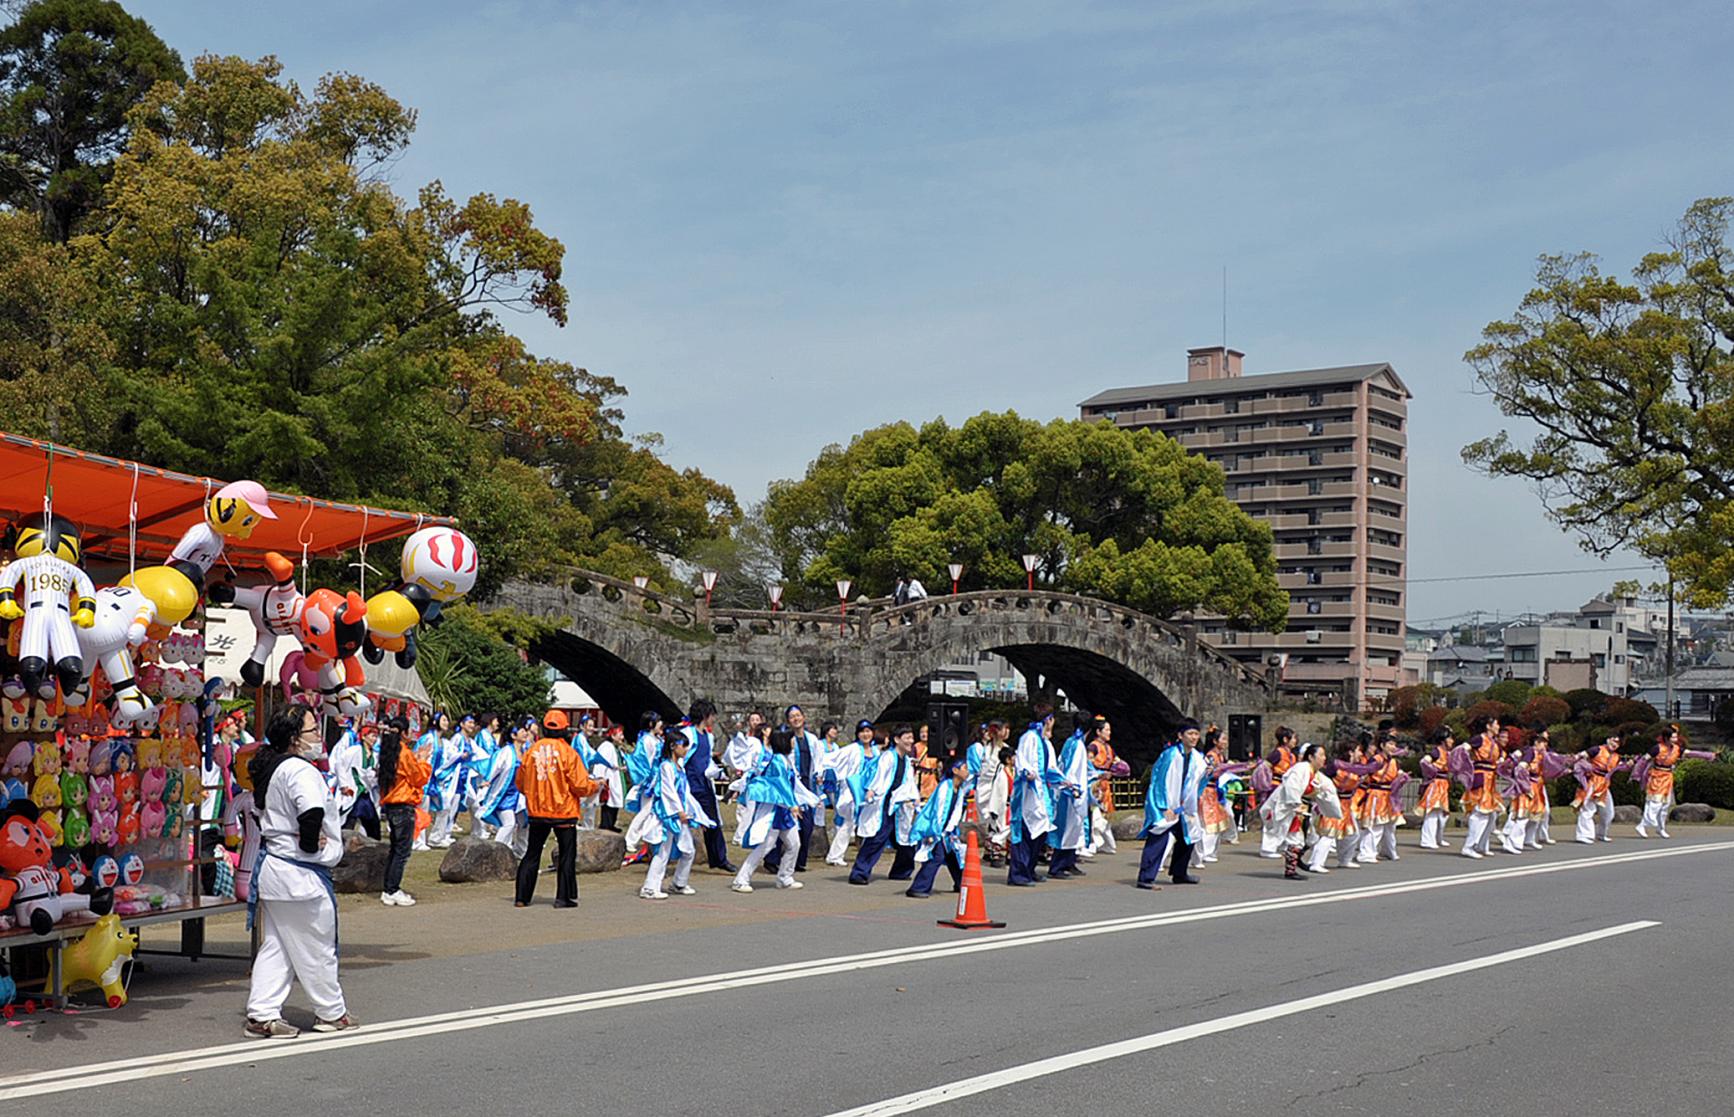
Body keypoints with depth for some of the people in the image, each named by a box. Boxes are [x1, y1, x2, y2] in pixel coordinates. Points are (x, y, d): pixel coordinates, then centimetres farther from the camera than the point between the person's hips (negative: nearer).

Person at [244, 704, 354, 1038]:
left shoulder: (270, 767, 12)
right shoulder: (300, 770, -19)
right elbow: (313, 812, -35)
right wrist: (310, 844, -17)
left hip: (271, 866, 9)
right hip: (299, 873, -9)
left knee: (274, 946, 14)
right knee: (316, 947, 5)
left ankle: (262, 1015, 13)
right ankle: (331, 1013, 18)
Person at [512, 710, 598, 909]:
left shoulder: (532, 751, -2)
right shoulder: (567, 752, -12)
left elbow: (521, 783, 7)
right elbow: (580, 786, -11)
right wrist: (595, 785, 9)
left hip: (537, 812, 3)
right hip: (563, 812, -3)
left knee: (532, 854, 12)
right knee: (567, 855, 8)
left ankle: (522, 897, 12)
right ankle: (563, 897, 7)